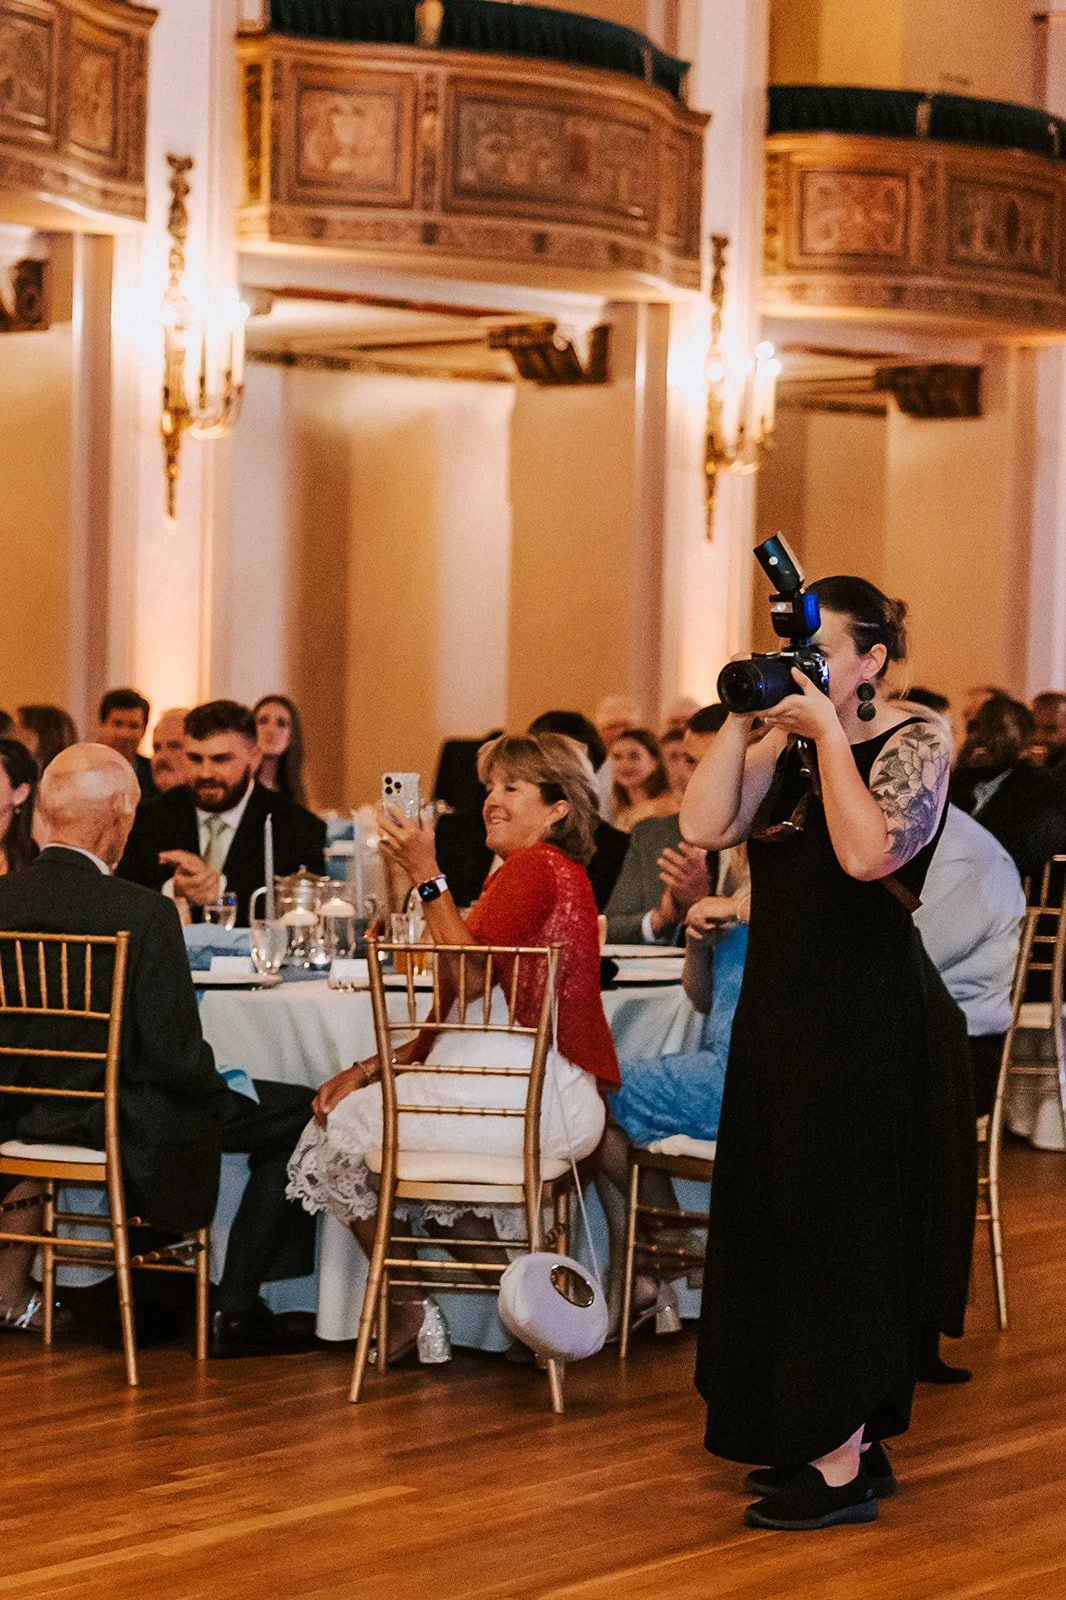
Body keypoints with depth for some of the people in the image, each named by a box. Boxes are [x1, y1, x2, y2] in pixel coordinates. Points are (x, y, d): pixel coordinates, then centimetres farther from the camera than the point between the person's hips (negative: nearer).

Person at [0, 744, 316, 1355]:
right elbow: (178, 1059, -20)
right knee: (299, 1114, 9)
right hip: (119, 1131, -7)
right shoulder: (144, 914, -22)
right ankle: (236, 1307, 9)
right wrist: (229, 1093, 2)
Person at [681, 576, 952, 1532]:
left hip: (860, 1020, -7)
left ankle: (846, 1466, 1)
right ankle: (825, 1440, 20)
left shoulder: (916, 743, -8)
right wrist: (741, 718, -7)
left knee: (839, 1225, -5)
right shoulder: (784, 743, 9)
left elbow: (867, 854, -25)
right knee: (776, 1224, 10)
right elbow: (704, 826, -4)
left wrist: (829, 735, -19)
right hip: (777, 1011, 7)